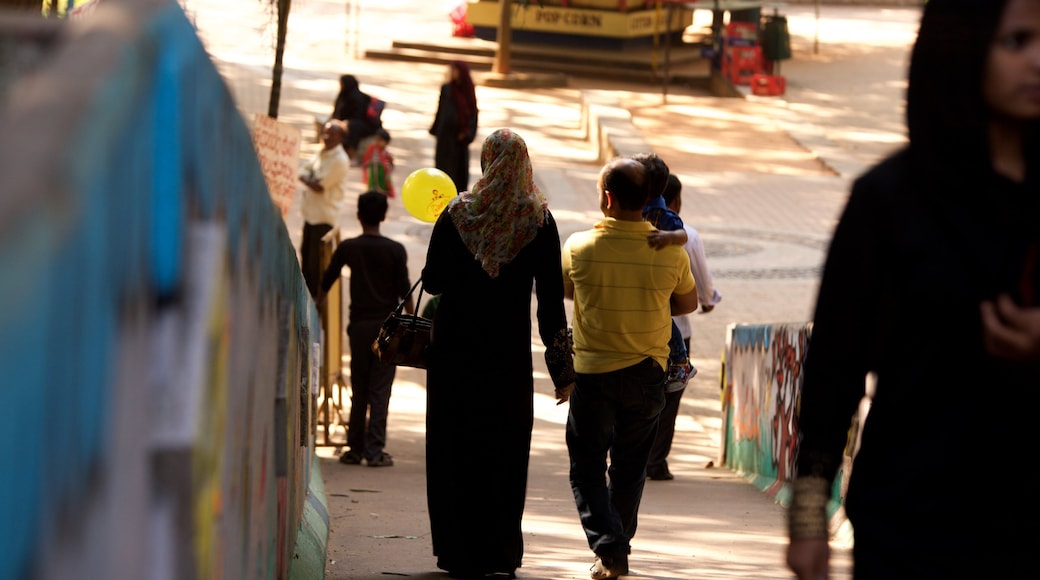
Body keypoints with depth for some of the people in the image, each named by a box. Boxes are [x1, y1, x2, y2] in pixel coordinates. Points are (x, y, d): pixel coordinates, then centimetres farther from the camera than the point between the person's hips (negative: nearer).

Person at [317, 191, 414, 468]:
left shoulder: (348, 248, 1)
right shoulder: (396, 250, -4)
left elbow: (327, 281, 13)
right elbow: (405, 292, -5)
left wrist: (318, 303, 32)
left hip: (359, 325, 2)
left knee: (359, 391, 10)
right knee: (380, 391, -1)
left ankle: (355, 450, 10)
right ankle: (375, 451, -5)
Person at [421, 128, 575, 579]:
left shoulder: (458, 213, -3)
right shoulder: (539, 219, -3)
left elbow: (433, 281, 1)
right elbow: (551, 297, -5)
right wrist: (562, 368, -2)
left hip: (455, 344, 0)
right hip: (509, 352, 0)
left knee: (457, 446, 9)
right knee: (505, 450, 7)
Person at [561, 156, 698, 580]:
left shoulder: (580, 247, -12)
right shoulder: (670, 252, -9)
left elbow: (564, 288, 9)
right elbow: (688, 303, 8)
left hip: (593, 373, -2)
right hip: (648, 373, 2)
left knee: (587, 465, 5)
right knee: (630, 465, 18)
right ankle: (620, 546, 27)